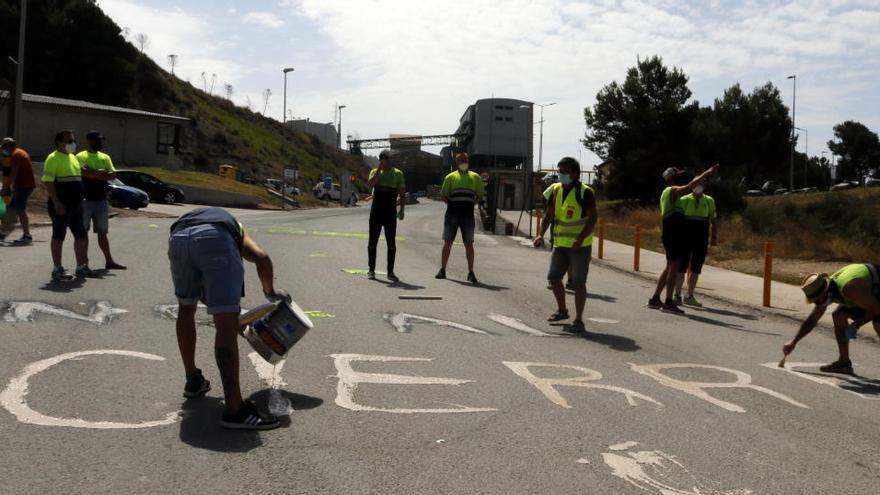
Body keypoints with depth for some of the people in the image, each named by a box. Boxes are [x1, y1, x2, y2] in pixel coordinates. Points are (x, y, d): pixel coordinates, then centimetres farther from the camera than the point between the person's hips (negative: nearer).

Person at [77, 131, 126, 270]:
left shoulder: (105, 157, 12)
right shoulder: (80, 157, -3)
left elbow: (113, 175, 0)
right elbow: (83, 172, -21)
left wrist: (93, 172, -11)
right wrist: (101, 173, -13)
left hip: (101, 200, 5)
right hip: (85, 200, -5)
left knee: (102, 232, 9)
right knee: (83, 232, 3)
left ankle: (109, 261, 11)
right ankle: (84, 261, 9)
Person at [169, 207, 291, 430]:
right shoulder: (235, 228, 40)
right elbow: (262, 257, 15)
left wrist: (232, 317, 51)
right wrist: (270, 292, 30)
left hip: (178, 238, 4)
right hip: (217, 239, -3)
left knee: (186, 309, 29)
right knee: (226, 326, -5)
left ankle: (193, 381, 41)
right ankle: (235, 409, -9)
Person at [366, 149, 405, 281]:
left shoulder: (398, 174, 5)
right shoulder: (375, 171, 7)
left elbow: (402, 194, 5)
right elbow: (370, 184, -14)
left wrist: (402, 210, -4)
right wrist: (379, 168, -13)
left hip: (391, 213, -1)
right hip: (376, 212, 1)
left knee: (391, 243, 1)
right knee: (372, 242, 4)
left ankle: (390, 272, 8)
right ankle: (371, 270, 13)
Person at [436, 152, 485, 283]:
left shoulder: (475, 177, 13)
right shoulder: (451, 176, 10)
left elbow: (480, 196, 13)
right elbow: (443, 196, 9)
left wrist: (471, 203, 2)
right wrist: (451, 203, -1)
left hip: (468, 214, 0)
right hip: (452, 213, 0)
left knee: (469, 244, -1)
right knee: (447, 242, 4)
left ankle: (470, 273, 3)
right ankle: (442, 270, 14)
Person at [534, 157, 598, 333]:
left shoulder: (585, 192, -12)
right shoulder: (555, 190, 5)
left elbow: (593, 218, -14)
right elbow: (548, 216, 9)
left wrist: (580, 239, -25)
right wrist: (540, 234, -7)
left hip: (580, 245, -6)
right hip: (560, 244, 7)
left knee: (578, 282, -4)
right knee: (554, 277, 13)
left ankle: (578, 321, 5)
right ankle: (562, 310, 35)